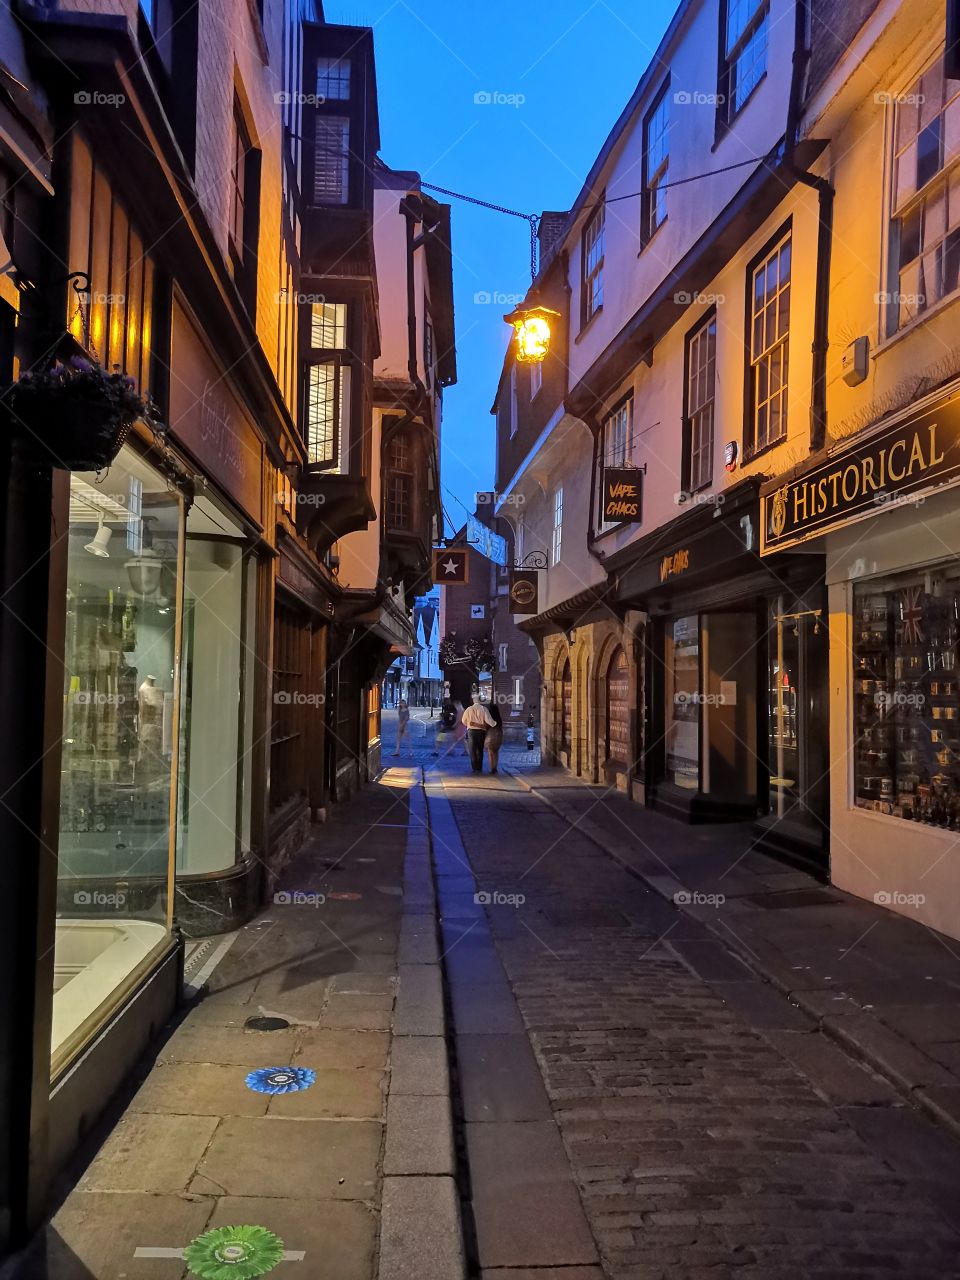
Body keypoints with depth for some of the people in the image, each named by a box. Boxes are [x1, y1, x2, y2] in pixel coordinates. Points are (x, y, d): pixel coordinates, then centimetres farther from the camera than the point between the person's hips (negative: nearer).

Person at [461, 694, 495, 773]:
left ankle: (475, 768, -1)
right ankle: (479, 768, 13)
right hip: (481, 731, 1)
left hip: (471, 731, -1)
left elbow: (463, 721, 5)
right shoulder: (484, 709, -5)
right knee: (480, 750, 13)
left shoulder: (469, 709, -2)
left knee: (472, 751, 5)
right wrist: (495, 724, 5)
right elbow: (489, 720, -11)